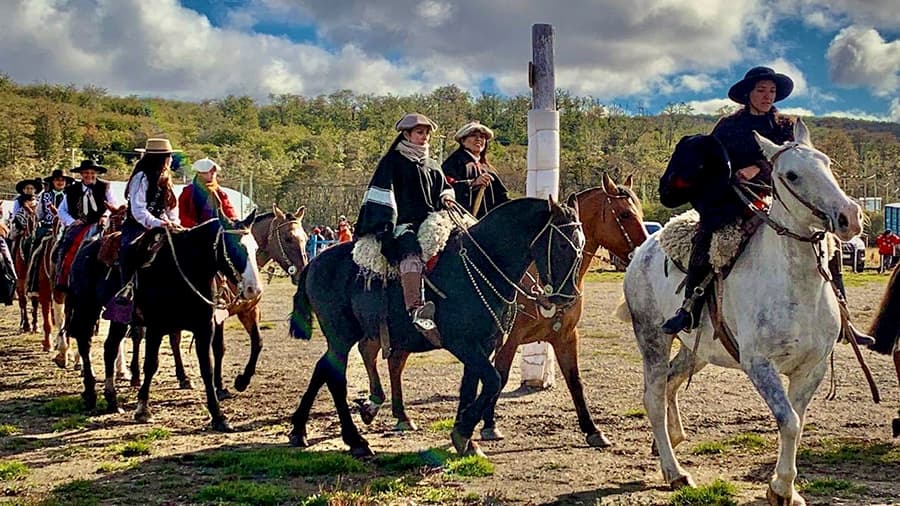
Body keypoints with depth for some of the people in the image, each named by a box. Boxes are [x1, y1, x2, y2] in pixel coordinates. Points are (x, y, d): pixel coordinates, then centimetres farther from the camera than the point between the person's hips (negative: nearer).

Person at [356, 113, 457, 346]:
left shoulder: (431, 165, 26)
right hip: (402, 224, -7)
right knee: (411, 249, -37)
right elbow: (380, 195, 0)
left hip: (430, 222, 7)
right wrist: (383, 228, -12)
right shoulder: (392, 161, 7)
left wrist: (445, 198, 7)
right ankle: (416, 311, -55)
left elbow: (444, 188, 32)